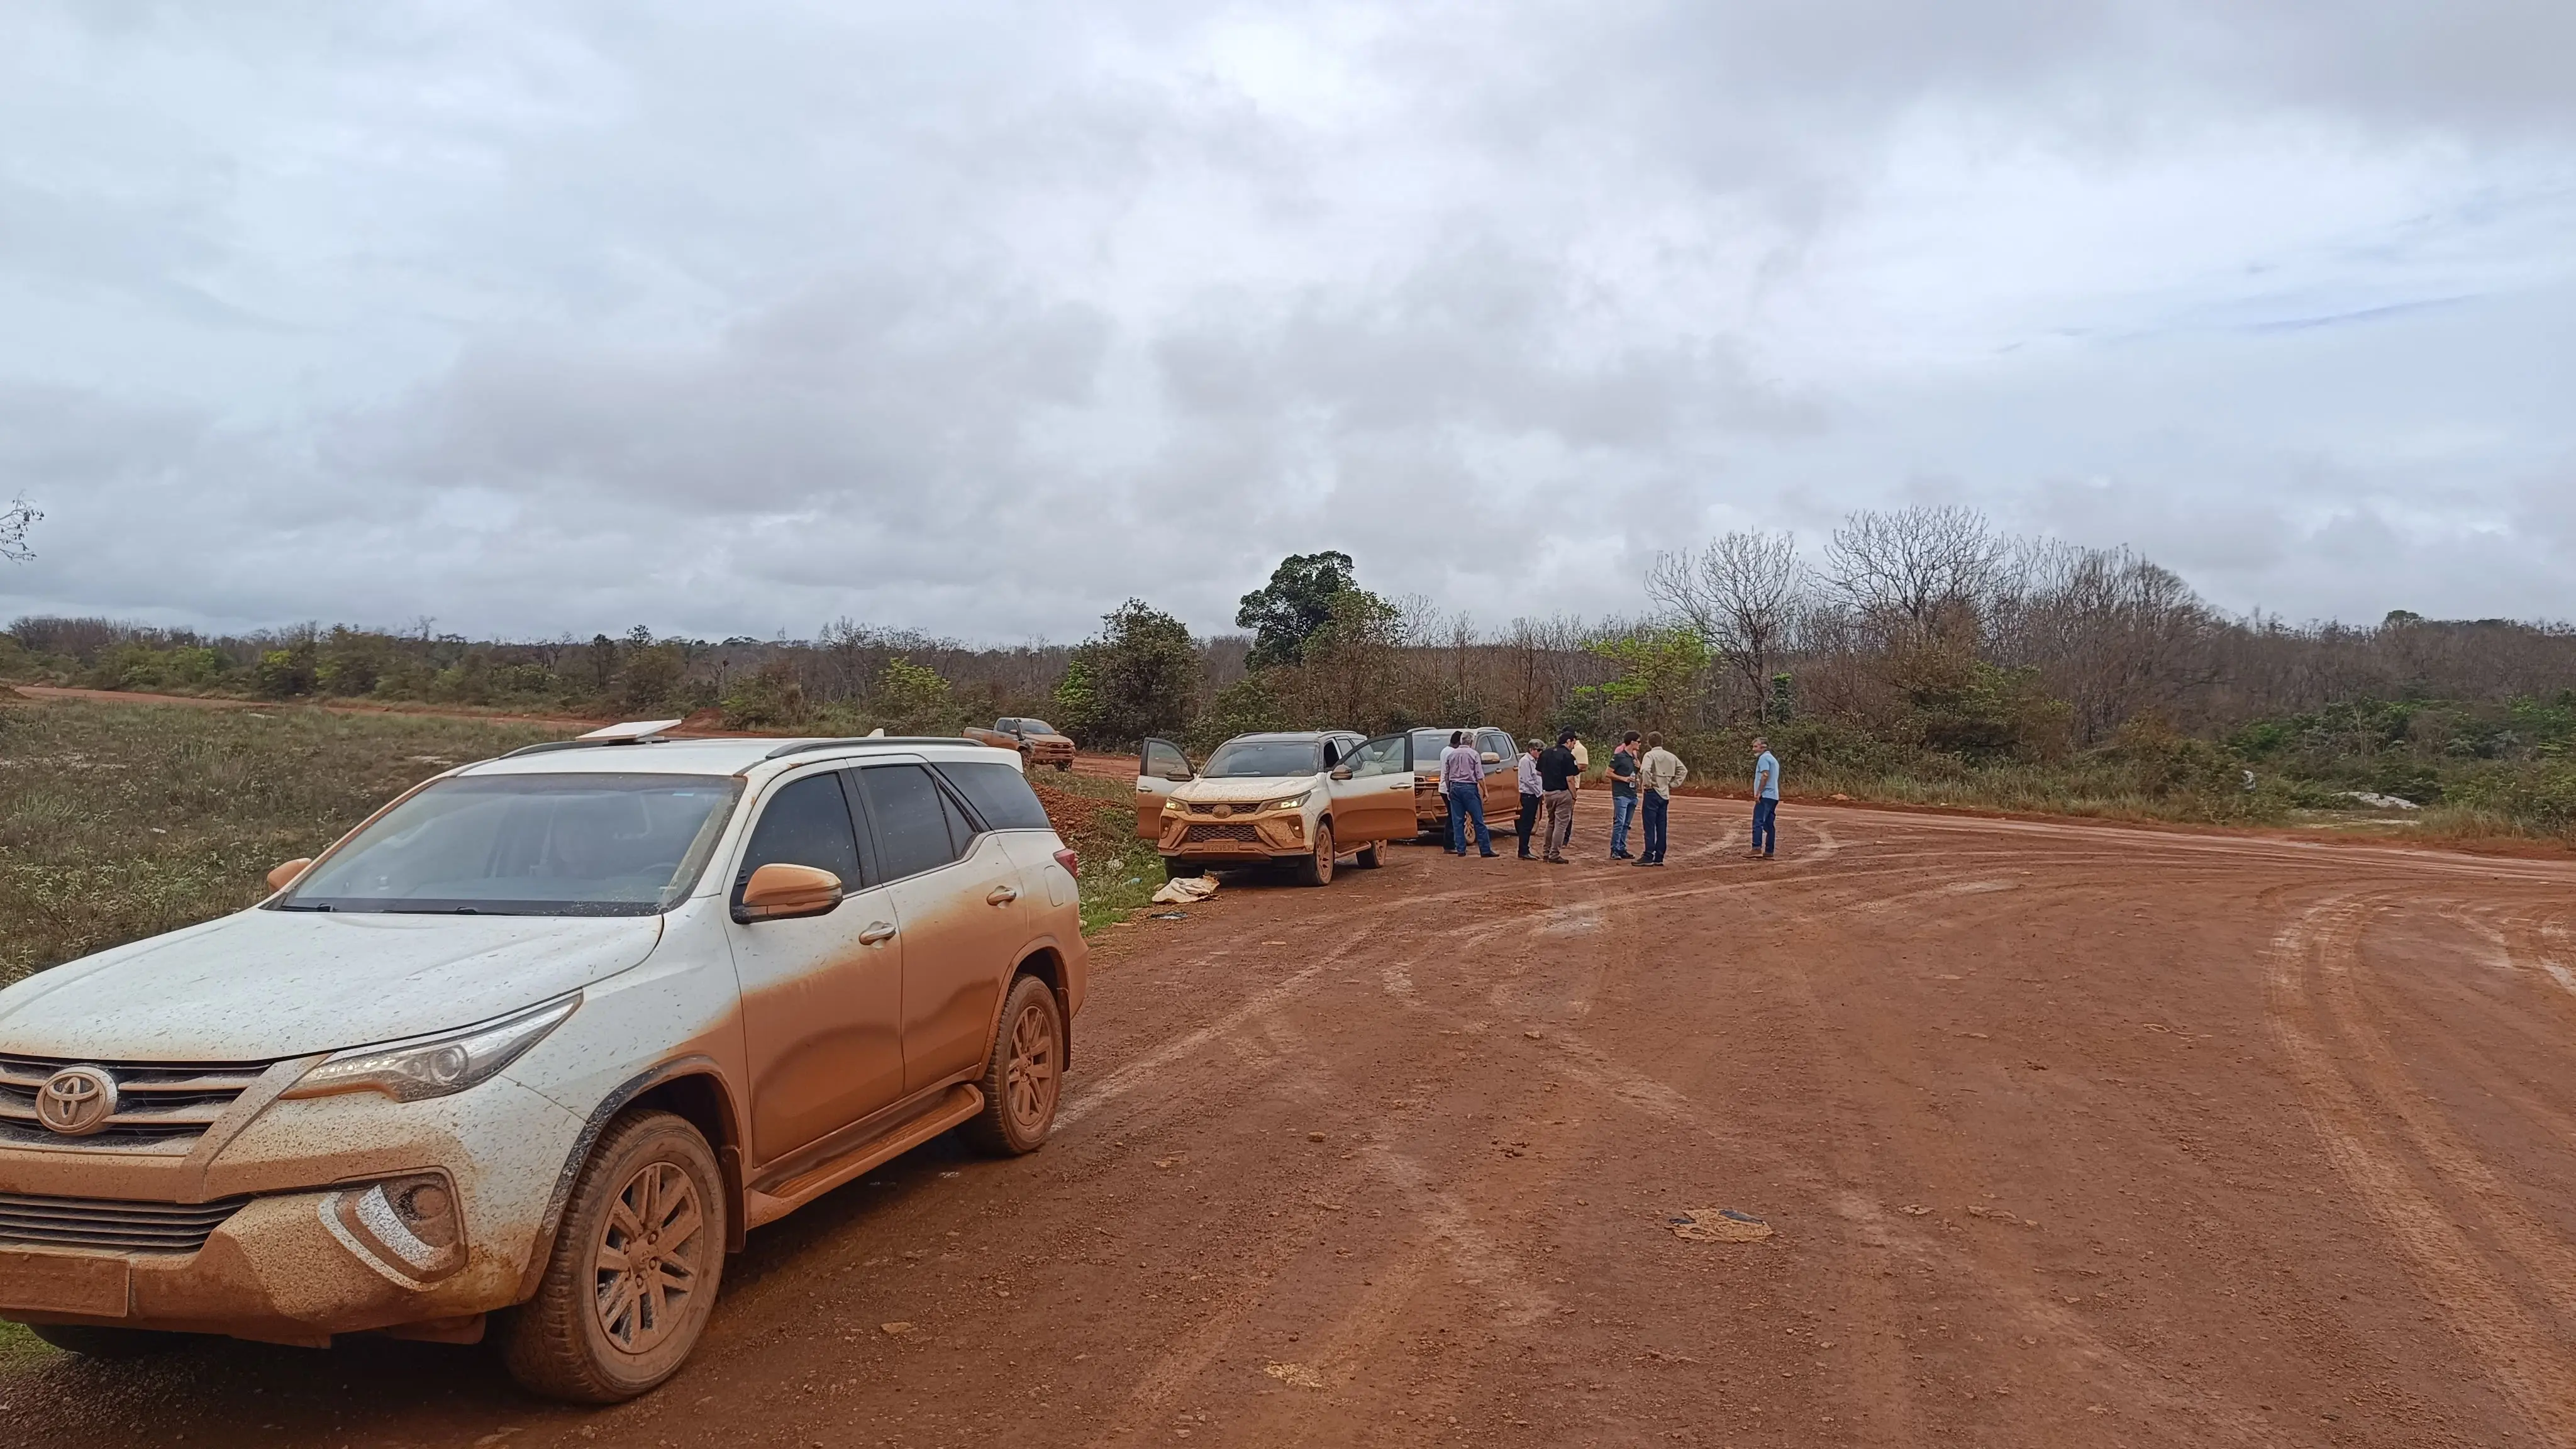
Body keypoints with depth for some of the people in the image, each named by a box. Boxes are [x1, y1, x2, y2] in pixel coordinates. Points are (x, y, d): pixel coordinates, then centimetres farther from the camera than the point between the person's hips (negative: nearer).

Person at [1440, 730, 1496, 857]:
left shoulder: (1451, 754, 7)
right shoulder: (1474, 755, -5)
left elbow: (1446, 775, 10)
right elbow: (1480, 776, -7)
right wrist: (1485, 791, 0)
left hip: (1455, 787, 4)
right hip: (1470, 788, -4)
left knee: (1457, 820, 8)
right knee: (1478, 820, -1)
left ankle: (1460, 849, 7)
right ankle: (1485, 850, -1)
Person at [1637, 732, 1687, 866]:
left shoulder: (1650, 755, -10)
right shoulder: (1671, 756, 10)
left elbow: (1645, 770, -28)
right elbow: (1683, 770, 15)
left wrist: (1647, 784, -14)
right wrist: (1673, 783, 12)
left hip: (1653, 793, -6)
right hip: (1665, 795, 6)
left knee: (1650, 826, -5)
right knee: (1662, 827, 8)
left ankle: (1648, 857, -7)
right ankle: (1659, 858, 11)